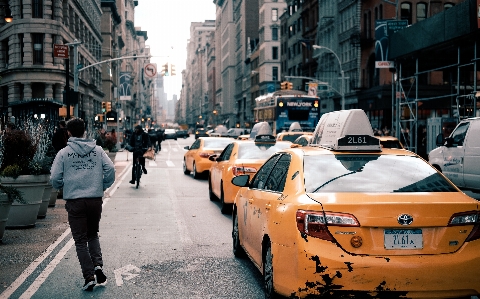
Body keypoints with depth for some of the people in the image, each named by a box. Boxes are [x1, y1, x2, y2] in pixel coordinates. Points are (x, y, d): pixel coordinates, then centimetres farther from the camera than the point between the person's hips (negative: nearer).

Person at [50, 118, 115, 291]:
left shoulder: (64, 153, -2)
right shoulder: (97, 150, 3)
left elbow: (54, 179, -5)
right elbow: (110, 169, -6)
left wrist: (62, 186, 16)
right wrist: (103, 187, 9)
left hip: (74, 202, -2)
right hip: (95, 200, 2)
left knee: (81, 241, 6)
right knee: (93, 235, 21)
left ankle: (89, 277, 0)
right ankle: (98, 265, 1)